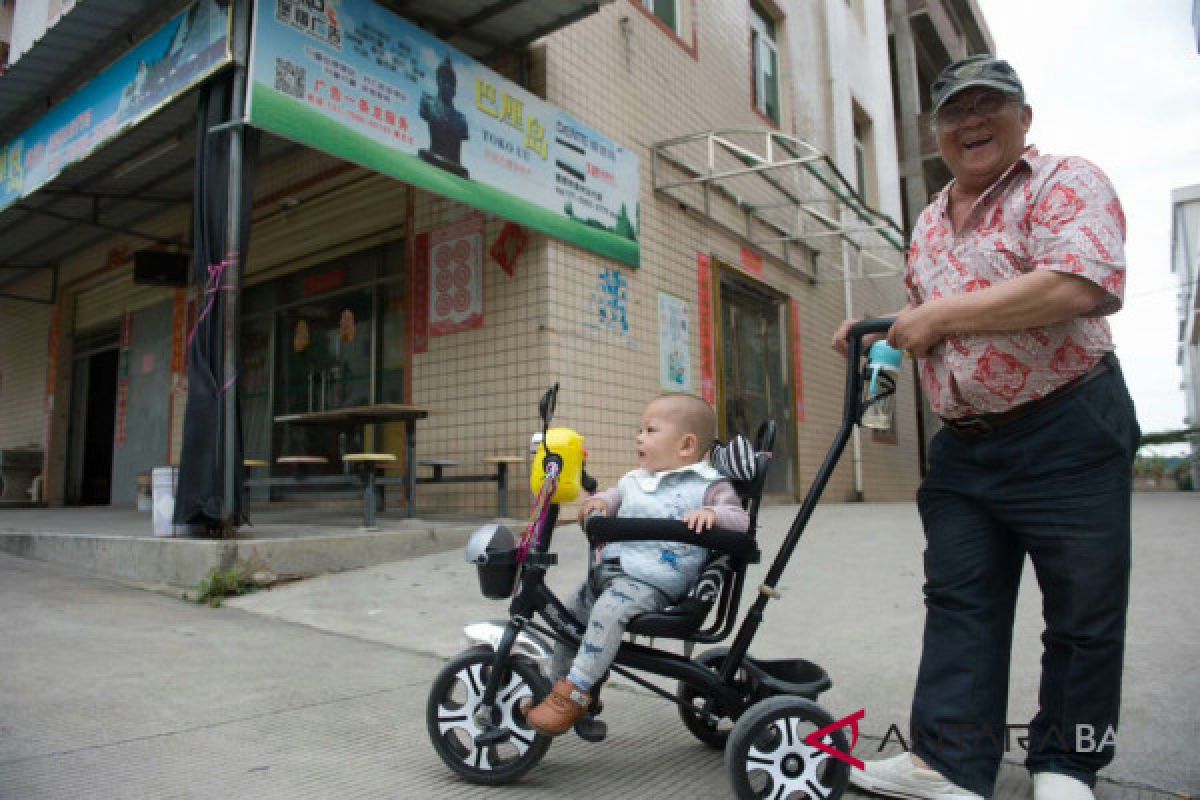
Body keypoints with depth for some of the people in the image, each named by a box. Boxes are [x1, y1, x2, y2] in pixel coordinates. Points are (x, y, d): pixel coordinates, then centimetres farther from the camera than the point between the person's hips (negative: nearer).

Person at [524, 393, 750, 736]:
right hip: (608, 569, 8)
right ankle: (557, 687, 28)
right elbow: (616, 496, 27)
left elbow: (741, 521, -9)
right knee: (571, 612, 10)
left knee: (610, 607, -31)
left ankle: (575, 693, -22)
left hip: (652, 582, -8)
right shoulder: (634, 479, 17)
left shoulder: (708, 485, -2)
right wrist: (598, 501, 3)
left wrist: (712, 513, -29)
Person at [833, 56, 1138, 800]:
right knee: (959, 601, 7)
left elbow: (1080, 286, -25)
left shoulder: (1066, 181, -7)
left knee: (1084, 611, 6)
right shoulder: (929, 223, 15)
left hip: (1068, 433, -6)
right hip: (962, 443, 7)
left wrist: (940, 316, -20)